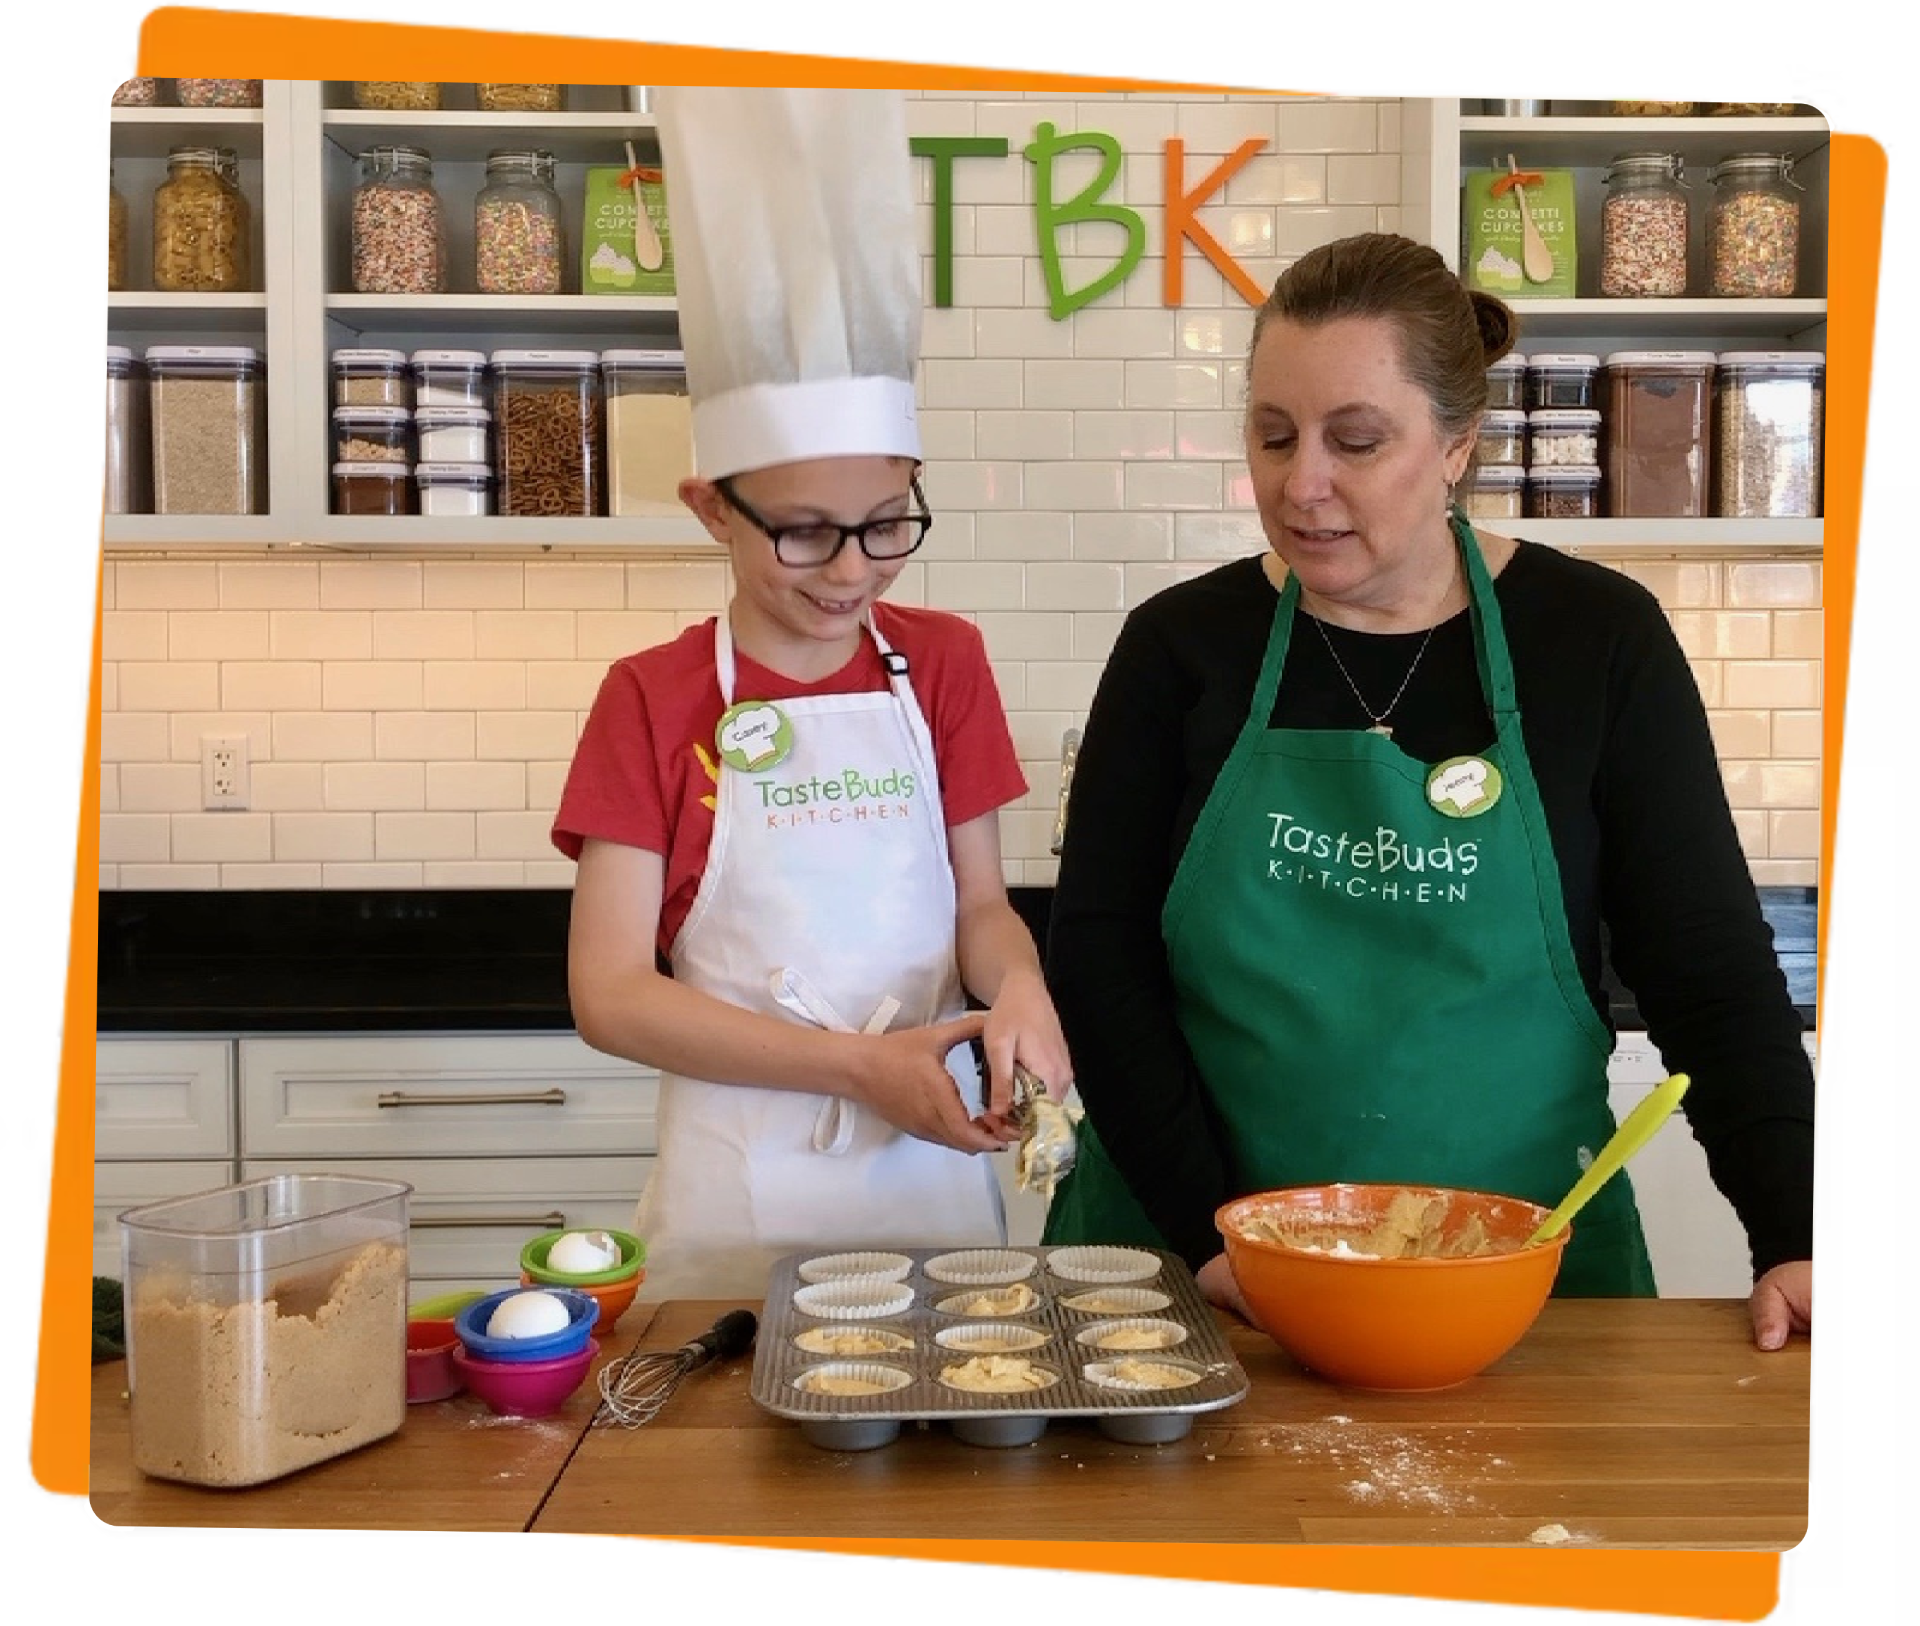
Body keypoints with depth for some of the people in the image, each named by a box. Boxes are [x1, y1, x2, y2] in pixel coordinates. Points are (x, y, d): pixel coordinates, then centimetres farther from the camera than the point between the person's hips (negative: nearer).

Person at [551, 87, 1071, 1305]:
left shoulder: (944, 663, 2)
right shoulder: (653, 699, -6)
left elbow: (979, 901, 7)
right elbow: (610, 994, -10)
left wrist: (1020, 985, -16)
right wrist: (856, 1065, -20)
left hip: (936, 1172, 2)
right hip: (738, 1194, -2)